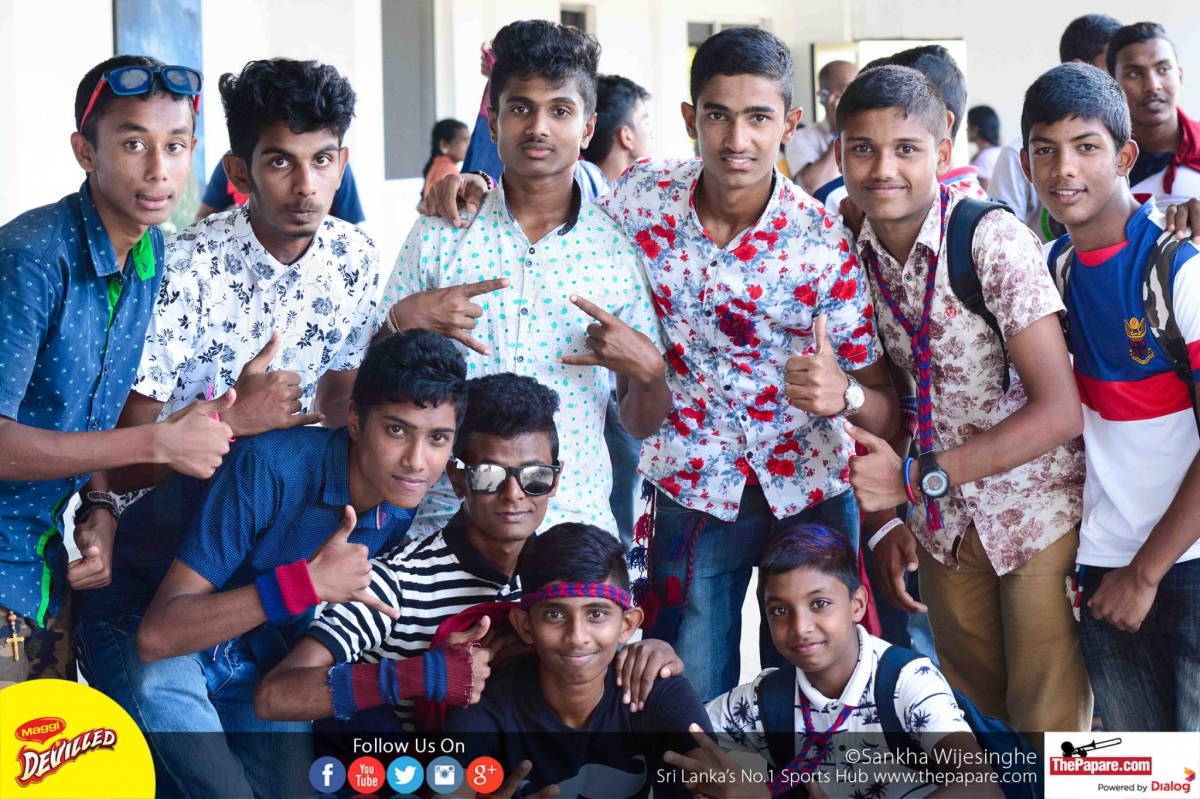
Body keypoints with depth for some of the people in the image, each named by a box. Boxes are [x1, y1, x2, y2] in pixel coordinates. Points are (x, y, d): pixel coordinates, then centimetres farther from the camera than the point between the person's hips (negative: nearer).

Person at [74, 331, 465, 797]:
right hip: (139, 623, -6)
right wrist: (306, 583, -43)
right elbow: (158, 634, -36)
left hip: (254, 653, 6)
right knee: (162, 684, -38)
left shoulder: (402, 503, -11)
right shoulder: (269, 467, -31)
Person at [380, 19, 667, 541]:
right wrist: (405, 322, -10)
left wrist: (648, 371, -10)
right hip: (447, 517, 0)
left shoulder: (620, 248, 4)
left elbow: (642, 426, 10)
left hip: (575, 522, 0)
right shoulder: (440, 234, 3)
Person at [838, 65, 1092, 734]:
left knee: (1046, 716, 2)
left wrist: (917, 477, -26)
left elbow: (1059, 412, -24)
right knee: (969, 707, 18)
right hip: (944, 521, 5)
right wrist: (885, 520, -6)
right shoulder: (855, 259, -3)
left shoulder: (995, 241, -20)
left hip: (1038, 510, -5)